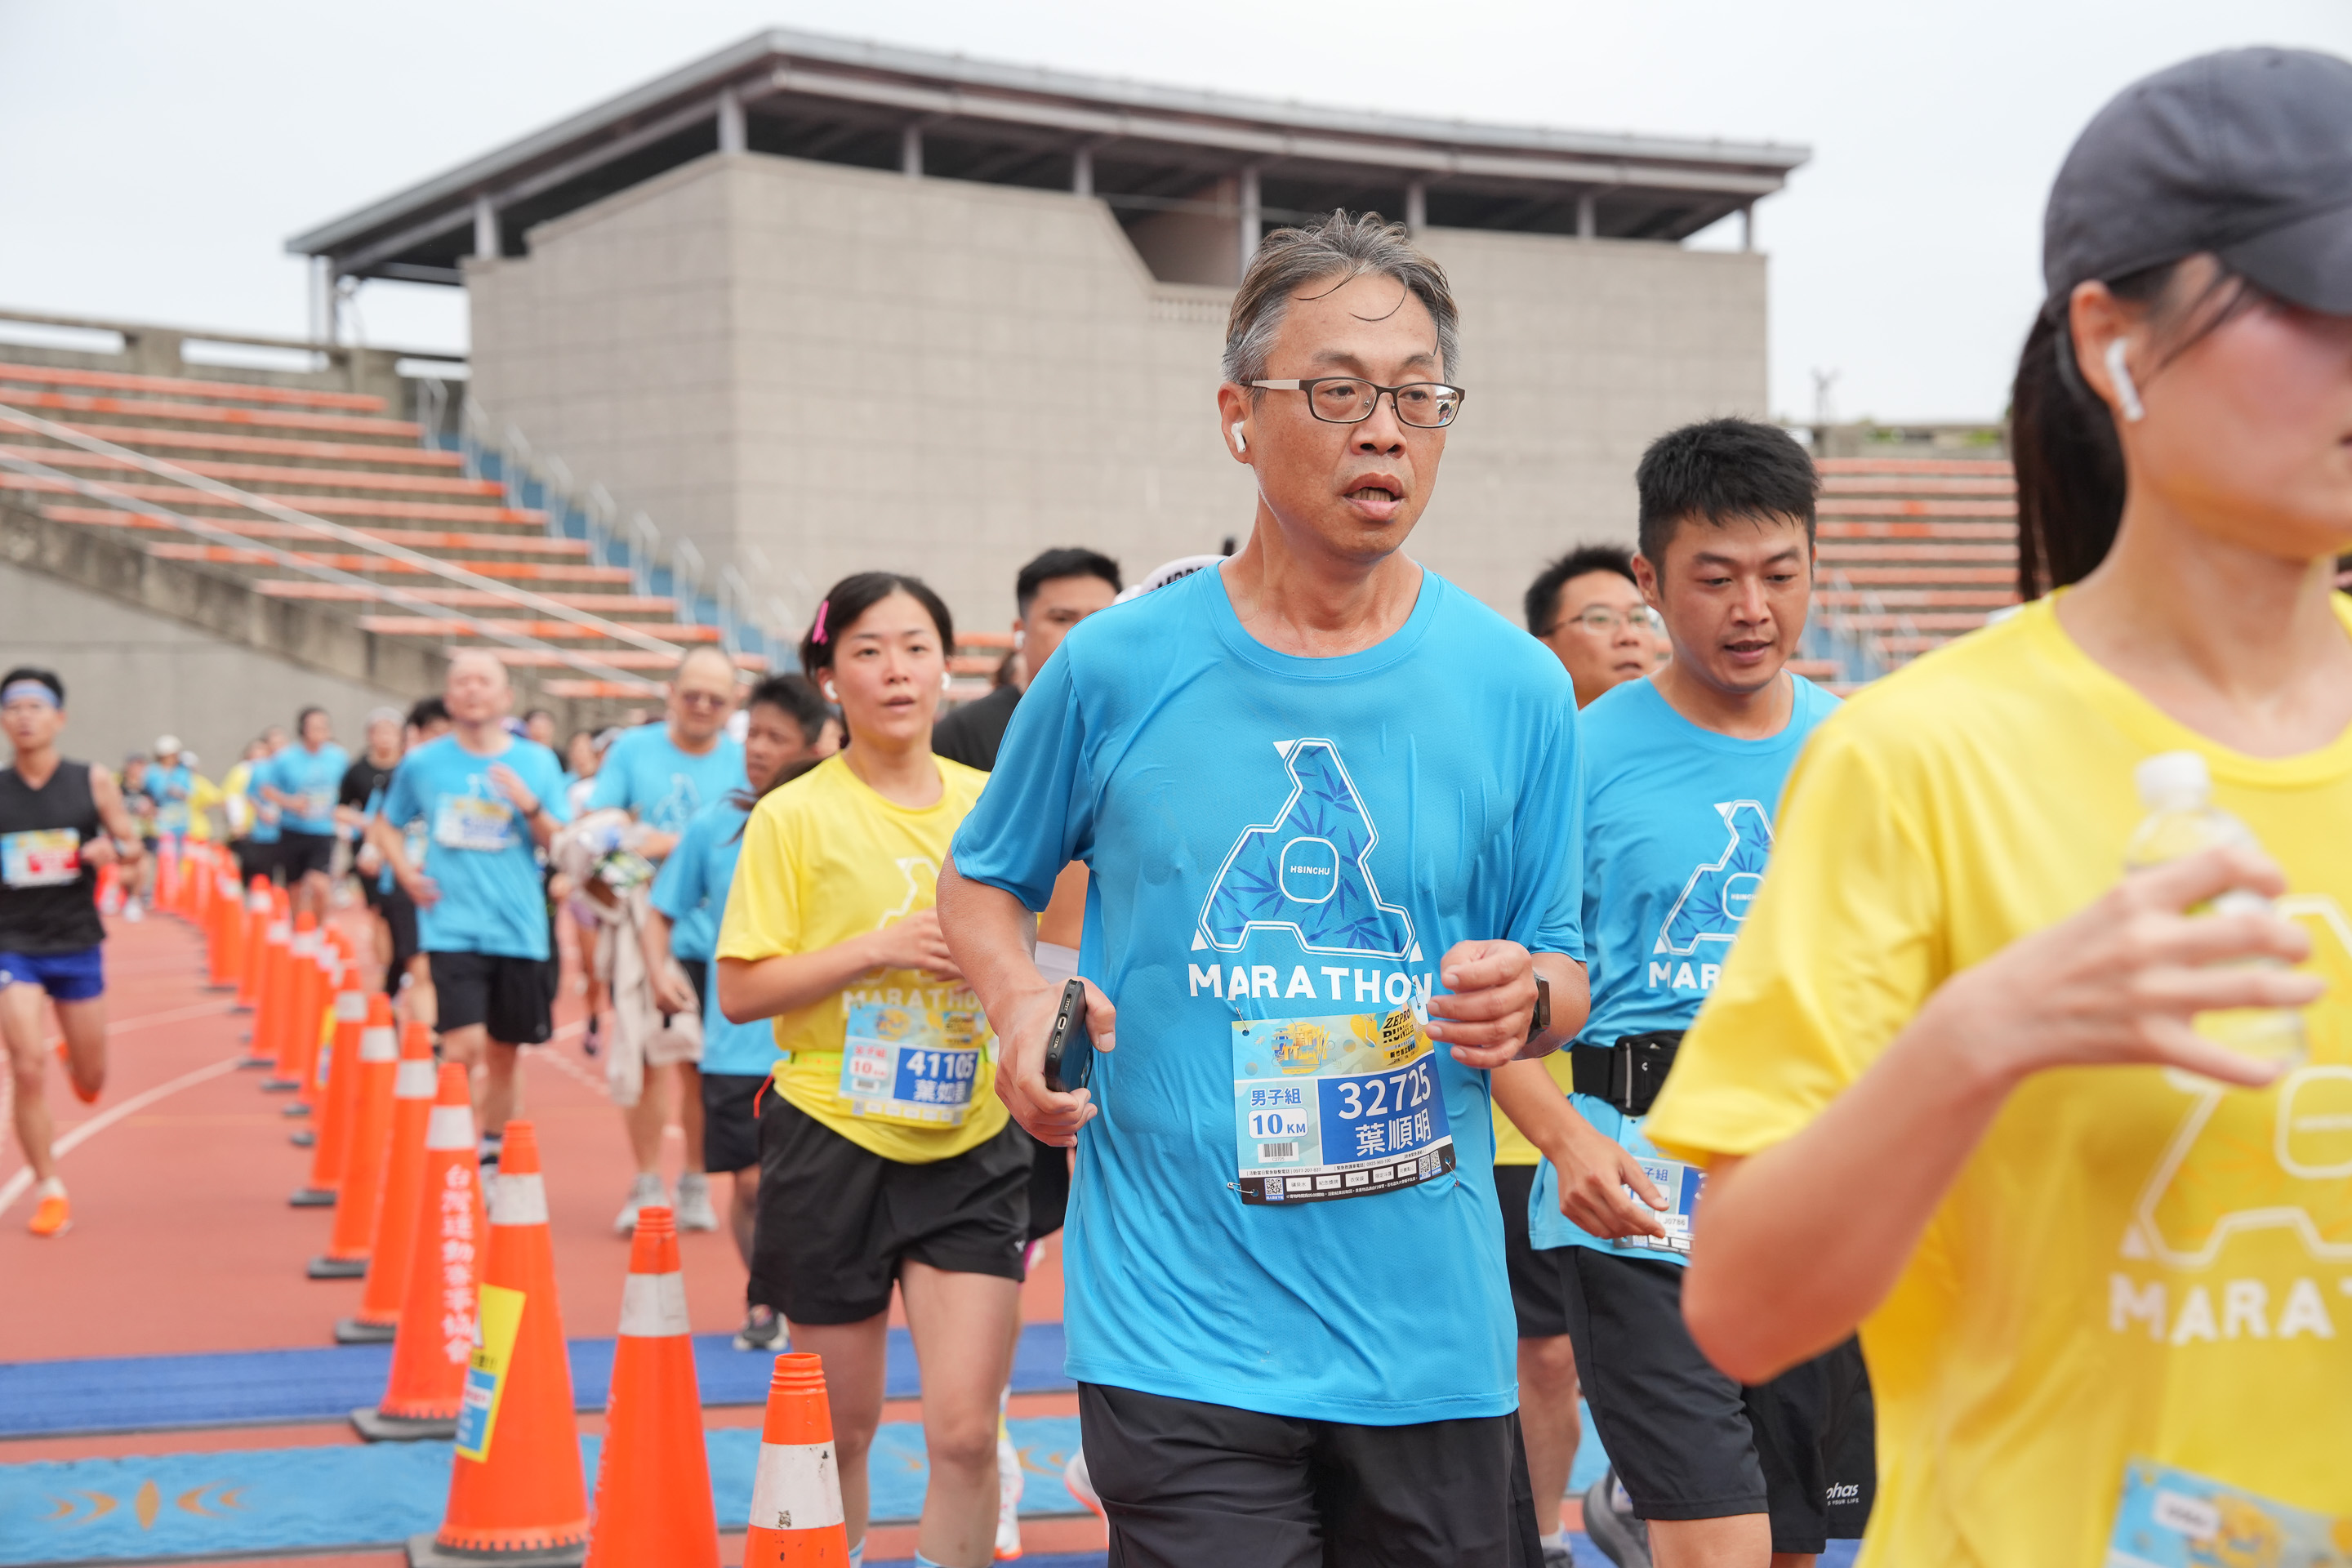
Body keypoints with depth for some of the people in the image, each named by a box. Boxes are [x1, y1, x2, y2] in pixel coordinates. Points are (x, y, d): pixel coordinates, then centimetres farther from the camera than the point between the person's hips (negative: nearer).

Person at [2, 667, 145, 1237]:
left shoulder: (93, 782, -3)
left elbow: (133, 848, 4)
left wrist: (113, 850, -17)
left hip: (77, 944, 1)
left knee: (90, 1082, 11)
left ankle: (76, 1060, 50)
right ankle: (48, 1189, 2)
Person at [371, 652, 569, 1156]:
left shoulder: (537, 762, 5)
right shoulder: (422, 763, 3)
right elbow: (385, 826, 18)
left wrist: (531, 807, -15)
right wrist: (408, 875, 2)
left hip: (519, 927, 2)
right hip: (453, 928, -2)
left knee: (503, 1053, 11)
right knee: (464, 1047, -16)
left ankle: (491, 1154, 28)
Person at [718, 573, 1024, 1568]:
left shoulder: (990, 803, 5)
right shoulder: (793, 817, -5)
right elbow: (738, 993, -9)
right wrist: (876, 947, -19)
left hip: (970, 1150, 2)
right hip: (834, 1146, -2)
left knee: (965, 1430, -7)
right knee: (843, 1428, 9)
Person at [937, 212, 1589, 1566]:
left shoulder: (1517, 688, 1)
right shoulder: (1117, 668, -2)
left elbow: (1565, 975, 10)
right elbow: (982, 883, 12)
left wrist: (1526, 998, -13)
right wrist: (1023, 999, -8)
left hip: (1432, 1337, 2)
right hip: (1180, 1337, -2)